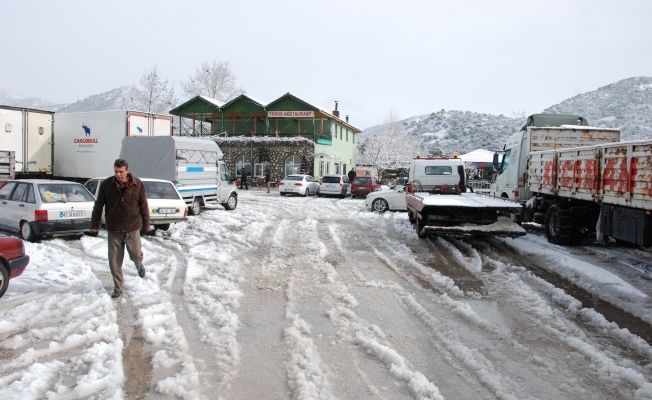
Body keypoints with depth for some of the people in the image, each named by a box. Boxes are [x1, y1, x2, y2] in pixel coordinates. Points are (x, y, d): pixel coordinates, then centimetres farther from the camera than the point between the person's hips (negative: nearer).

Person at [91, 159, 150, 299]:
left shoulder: (138, 185, -6)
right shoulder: (107, 185, -5)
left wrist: (146, 225, 5)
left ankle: (139, 265, 38)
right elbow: (98, 205, 4)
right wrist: (95, 224, 5)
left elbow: (144, 207, 1)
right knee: (114, 261, 4)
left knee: (136, 254, 1)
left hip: (132, 228, -1)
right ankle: (118, 288, 19)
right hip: (113, 229, 1)